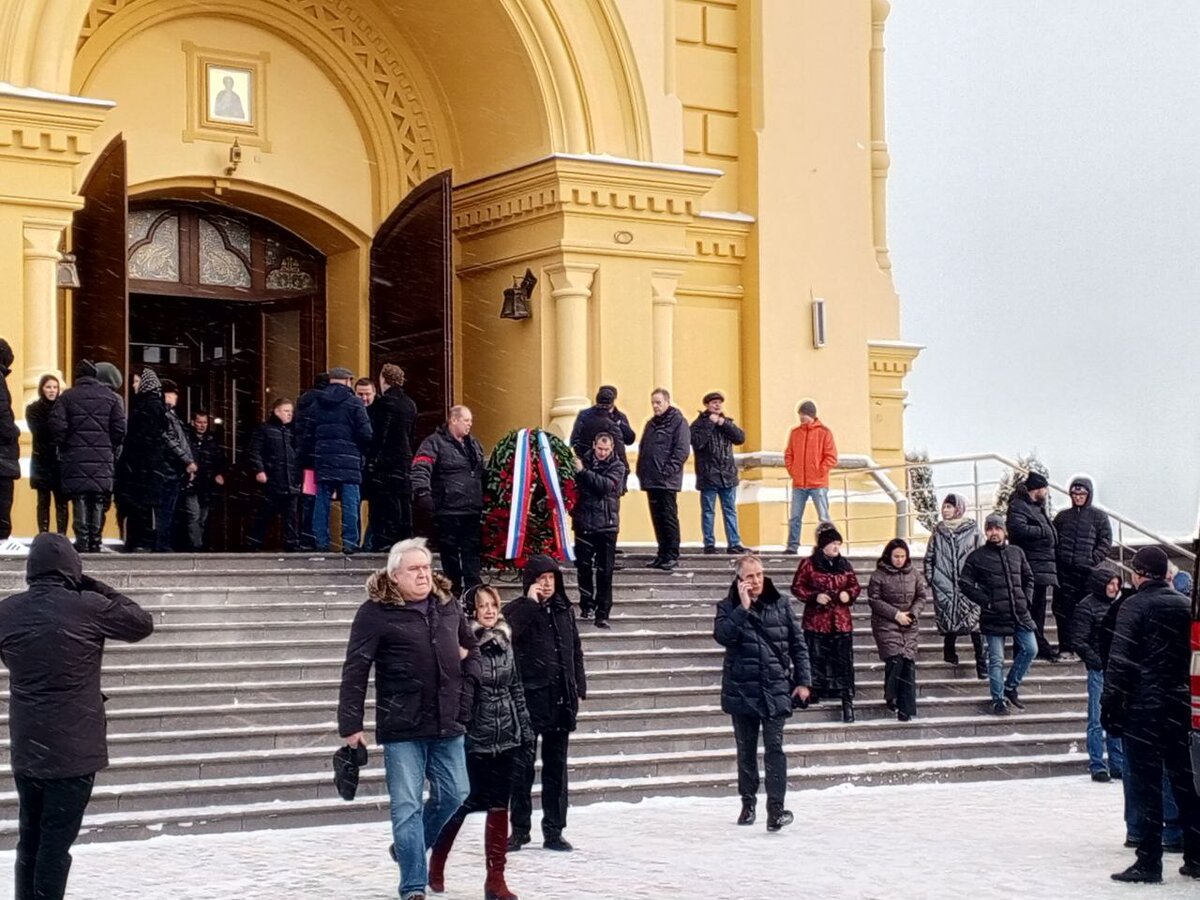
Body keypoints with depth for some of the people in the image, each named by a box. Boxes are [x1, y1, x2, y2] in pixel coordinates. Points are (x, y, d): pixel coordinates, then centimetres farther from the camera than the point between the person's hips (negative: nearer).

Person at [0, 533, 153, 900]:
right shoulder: (88, 607, -14)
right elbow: (143, 623, 1)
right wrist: (97, 588, 3)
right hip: (74, 749, -5)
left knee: (30, 839, 16)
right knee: (56, 842, -1)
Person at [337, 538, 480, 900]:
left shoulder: (447, 604, 7)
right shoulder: (376, 612, -10)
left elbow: (470, 647, 22)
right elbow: (355, 671, -10)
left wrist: (466, 691, 10)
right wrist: (350, 725, -13)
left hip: (448, 723, 6)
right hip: (402, 727, -5)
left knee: (454, 795, 13)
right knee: (407, 807, -3)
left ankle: (409, 847, 37)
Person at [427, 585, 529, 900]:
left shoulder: (505, 642, 7)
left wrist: (524, 726, 13)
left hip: (505, 737, 5)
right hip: (473, 738, -5)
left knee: (499, 806, 6)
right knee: (462, 803, 4)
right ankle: (436, 862, 27)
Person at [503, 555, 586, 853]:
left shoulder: (565, 610, 12)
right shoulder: (518, 610, -3)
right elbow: (508, 633, -24)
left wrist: (578, 689, 12)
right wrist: (531, 602, -18)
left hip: (560, 701, 5)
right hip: (529, 697, -5)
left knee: (556, 767, 9)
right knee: (523, 765, 0)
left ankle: (554, 831, 16)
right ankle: (519, 830, 9)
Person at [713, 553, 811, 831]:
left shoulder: (781, 604, 3)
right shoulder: (728, 607, 0)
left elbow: (798, 644, 6)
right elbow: (722, 635, -18)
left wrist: (803, 680, 1)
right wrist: (743, 607, -19)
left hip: (775, 689, -1)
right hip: (741, 690, 1)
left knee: (774, 748, -8)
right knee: (746, 750, 12)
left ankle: (776, 808, -10)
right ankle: (748, 803, 25)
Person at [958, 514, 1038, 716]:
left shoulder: (1016, 552, 11)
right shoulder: (977, 556, -1)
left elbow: (1028, 578, 21)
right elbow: (965, 583, -3)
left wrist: (1026, 599, 6)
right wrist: (985, 601, -9)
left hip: (1020, 614, 4)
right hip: (994, 616, -4)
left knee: (1030, 649, -3)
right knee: (996, 659, -1)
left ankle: (1010, 686, 16)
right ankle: (998, 699, 10)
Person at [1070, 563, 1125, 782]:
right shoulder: (1086, 607, -6)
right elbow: (1078, 642, -9)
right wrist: (1098, 663, -13)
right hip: (1099, 672, -6)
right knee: (1097, 721, 0)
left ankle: (1118, 765, 19)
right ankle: (1097, 767, 5)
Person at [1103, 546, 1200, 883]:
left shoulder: (1135, 605, -10)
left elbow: (1120, 659, -15)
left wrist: (1109, 703, -10)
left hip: (1143, 706, -6)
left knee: (1146, 786, -3)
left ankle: (1149, 862, -2)